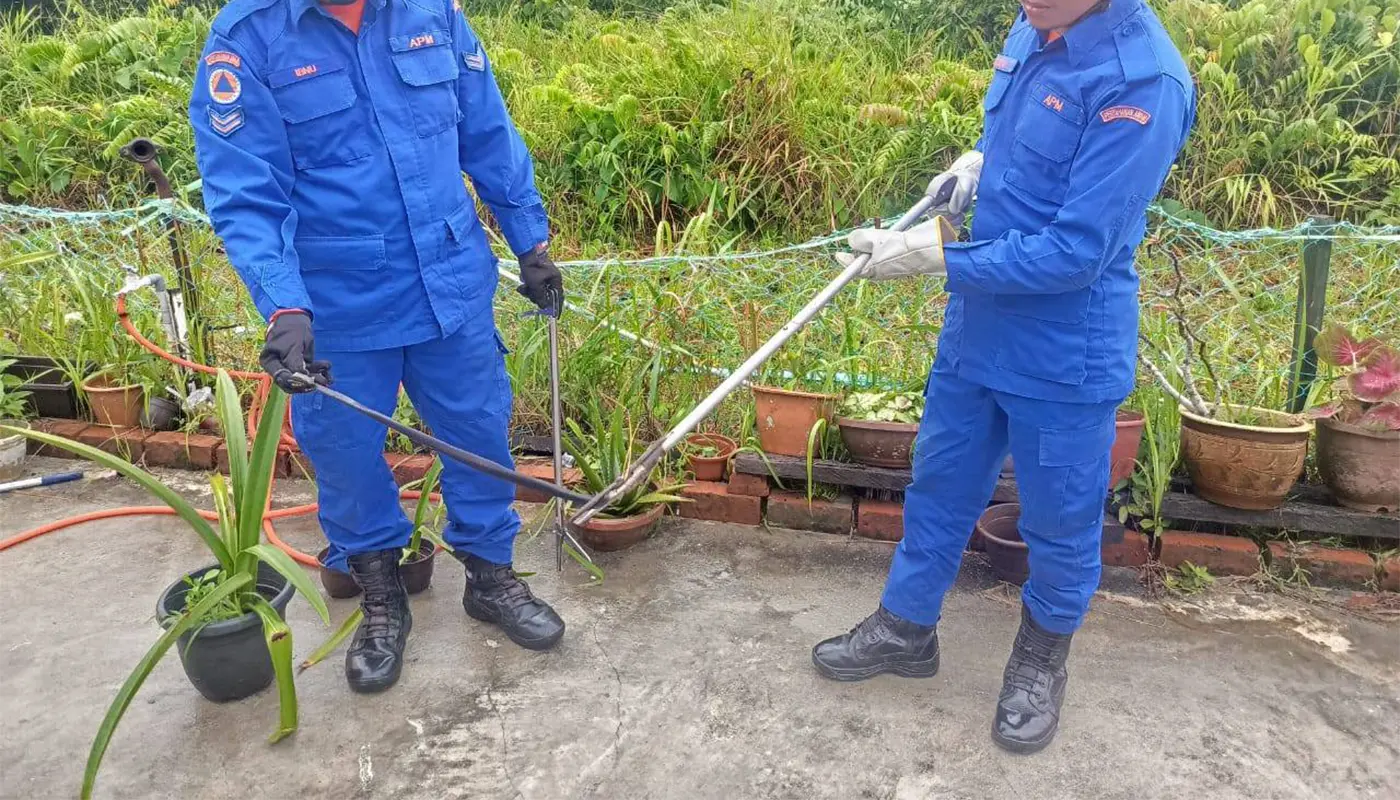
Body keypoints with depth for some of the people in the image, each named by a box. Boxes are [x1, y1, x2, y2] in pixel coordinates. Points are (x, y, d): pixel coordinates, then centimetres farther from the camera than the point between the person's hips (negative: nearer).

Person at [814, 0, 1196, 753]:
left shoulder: (1141, 81, -25)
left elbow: (1076, 253, -26)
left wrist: (936, 255, -24)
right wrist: (979, 159, -3)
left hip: (1064, 359, -7)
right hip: (976, 329, 7)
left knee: (1059, 526, 14)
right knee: (938, 486, 20)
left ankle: (1042, 657, 39)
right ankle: (905, 628, 40)